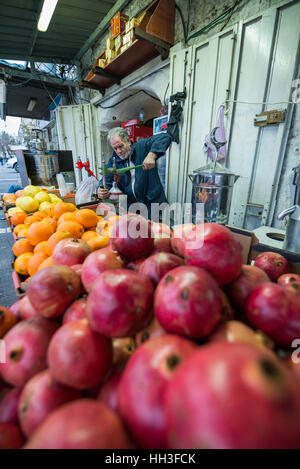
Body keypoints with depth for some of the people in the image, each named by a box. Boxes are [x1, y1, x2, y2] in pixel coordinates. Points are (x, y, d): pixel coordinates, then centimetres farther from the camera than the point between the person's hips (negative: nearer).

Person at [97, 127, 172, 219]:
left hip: (153, 202, -3)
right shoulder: (113, 161, 9)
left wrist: (151, 155, -27)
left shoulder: (142, 146, -2)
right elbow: (107, 180, 4)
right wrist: (101, 189, -20)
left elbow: (165, 137, -11)